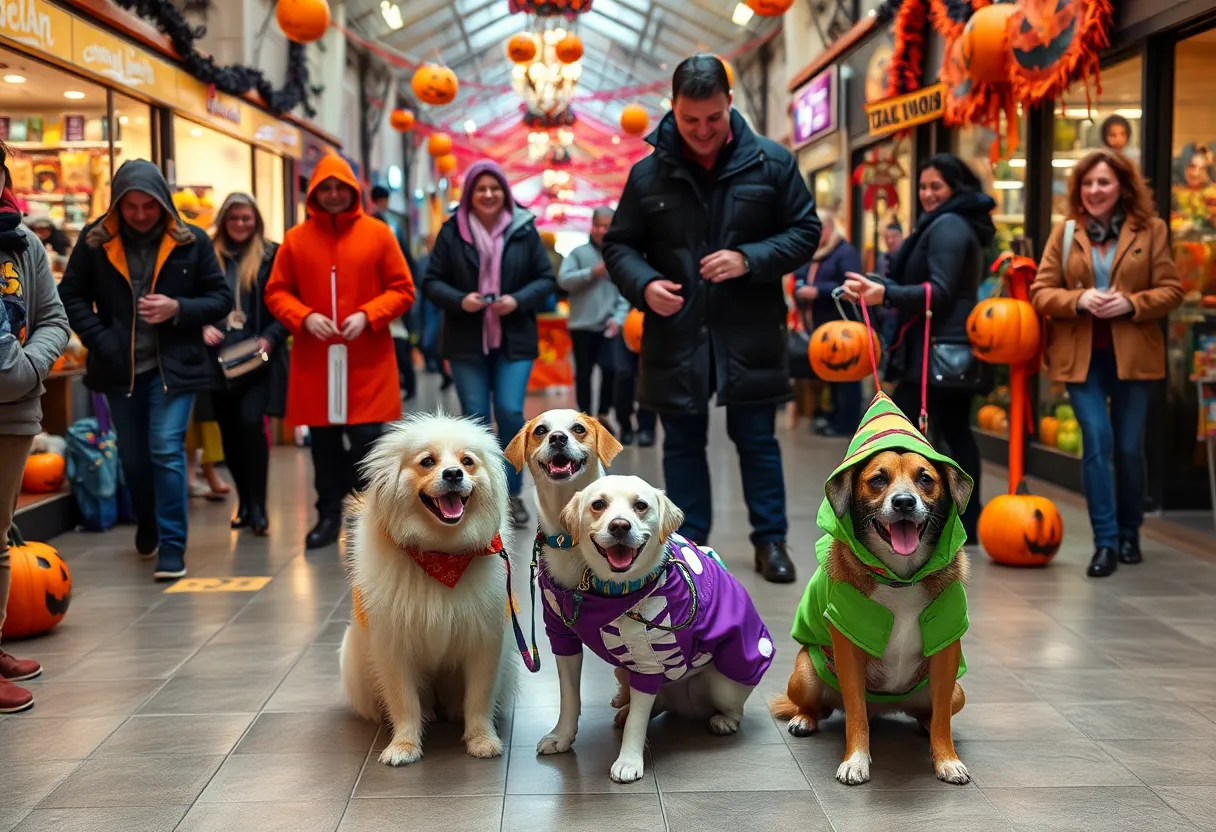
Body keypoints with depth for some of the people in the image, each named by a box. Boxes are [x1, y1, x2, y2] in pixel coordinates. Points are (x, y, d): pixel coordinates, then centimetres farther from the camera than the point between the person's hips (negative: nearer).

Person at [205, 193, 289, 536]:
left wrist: (269, 338, -14)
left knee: (251, 423, -14)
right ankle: (245, 500, 20)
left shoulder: (271, 255, 1)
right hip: (220, 357, 3)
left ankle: (257, 505, -5)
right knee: (229, 430, 6)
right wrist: (203, 328, -8)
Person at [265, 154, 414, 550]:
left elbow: (402, 290, 2)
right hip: (314, 359, 2)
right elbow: (276, 292, 7)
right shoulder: (296, 238, 5)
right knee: (323, 441, 8)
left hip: (367, 359, -2)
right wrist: (305, 317, -11)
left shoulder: (378, 233, 2)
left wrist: (367, 316, -12)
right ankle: (329, 515, 20)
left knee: (368, 437, -6)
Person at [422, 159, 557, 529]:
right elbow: (431, 282, 1)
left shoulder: (524, 229, 0)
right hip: (466, 343, 0)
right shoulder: (452, 231, 0)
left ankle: (512, 493, 8)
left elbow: (547, 279, 3)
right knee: (476, 420, 4)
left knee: (510, 413, -9)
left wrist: (519, 300, -14)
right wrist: (459, 300, -17)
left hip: (514, 341, 0)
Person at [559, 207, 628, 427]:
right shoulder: (579, 252, 4)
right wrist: (591, 272, -14)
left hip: (608, 326, 0)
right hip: (581, 325, 1)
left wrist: (619, 318, -13)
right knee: (583, 373, 8)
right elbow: (563, 280, -7)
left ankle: (603, 413, 8)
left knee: (610, 368, -11)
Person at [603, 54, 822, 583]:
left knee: (757, 439, 9)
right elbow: (618, 245, 8)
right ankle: (689, 541, 23)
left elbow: (805, 231, 2)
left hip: (749, 332, -1)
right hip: (675, 333, 1)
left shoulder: (771, 162, -2)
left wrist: (749, 260, -14)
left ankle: (770, 539, 22)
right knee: (683, 442, 11)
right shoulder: (649, 173, 0)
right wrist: (643, 284, -13)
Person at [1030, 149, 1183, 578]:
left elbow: (1171, 291, 0)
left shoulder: (1151, 229, 2)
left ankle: (1129, 534, 26)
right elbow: (1041, 292, 2)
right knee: (1097, 441, -10)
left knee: (1129, 448, 7)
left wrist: (1131, 303, -17)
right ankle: (1105, 540, -2)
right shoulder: (1065, 232, 5)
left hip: (1132, 354, 0)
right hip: (1081, 355, 0)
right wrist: (1079, 299, -16)